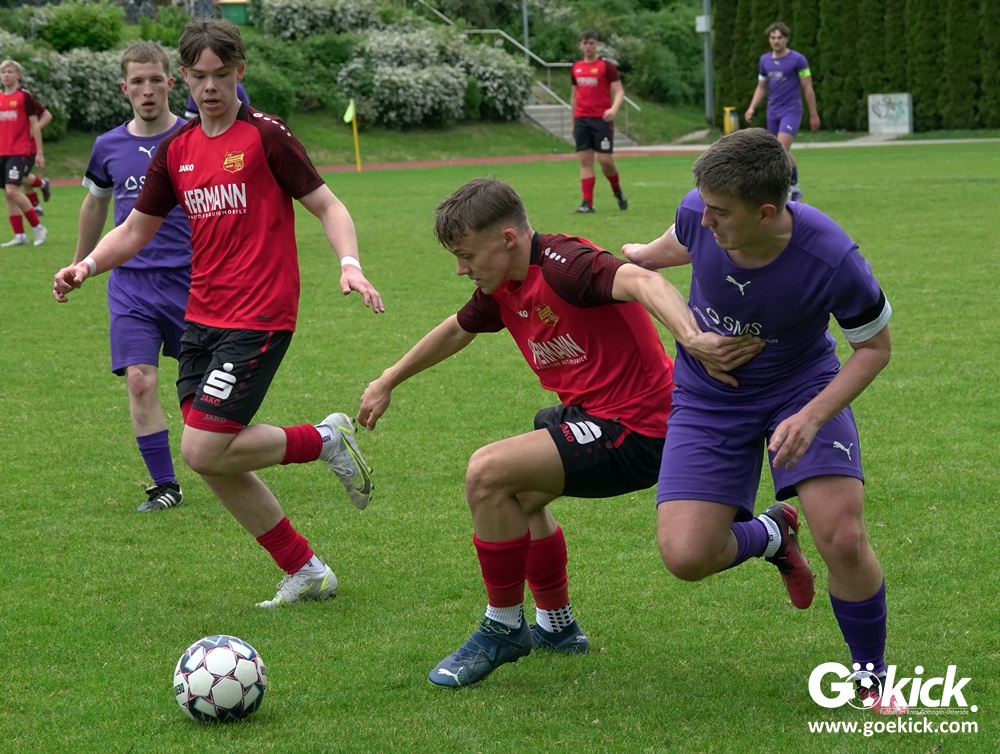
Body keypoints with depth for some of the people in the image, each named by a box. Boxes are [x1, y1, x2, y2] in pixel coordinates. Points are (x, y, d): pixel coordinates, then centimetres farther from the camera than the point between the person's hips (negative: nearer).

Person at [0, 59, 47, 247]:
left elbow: (35, 125, -3)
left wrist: (39, 152, -6)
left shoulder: (25, 97, -3)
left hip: (21, 151, -6)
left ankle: (38, 227, -6)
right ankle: (19, 236, 11)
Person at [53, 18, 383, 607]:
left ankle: (326, 439, 7)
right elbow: (137, 229, 17)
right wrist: (88, 266, -1)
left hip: (258, 320, -7)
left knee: (205, 451, -15)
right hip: (201, 320, 7)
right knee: (216, 463, 5)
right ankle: (306, 572, 18)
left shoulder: (265, 136, -6)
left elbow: (326, 205, -4)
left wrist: (350, 265, -21)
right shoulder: (176, 151, 11)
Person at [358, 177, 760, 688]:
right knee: (521, 496, 30)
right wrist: (387, 382, 38)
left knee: (488, 474, -19)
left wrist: (691, 338, -59)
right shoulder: (503, 289, 6)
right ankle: (557, 627, 46)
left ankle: (504, 628, -2)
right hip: (593, 413, 11)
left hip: (636, 429, -11)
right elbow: (457, 331, 27)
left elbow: (641, 281, -41)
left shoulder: (562, 265, -23)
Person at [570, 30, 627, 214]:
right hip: (582, 120, 4)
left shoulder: (606, 66, -3)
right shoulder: (576, 67, 13)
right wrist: (573, 122, 18)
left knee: (605, 159, -6)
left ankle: (618, 192, 21)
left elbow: (619, 92, -8)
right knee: (585, 161, -1)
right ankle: (587, 203, -3)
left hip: (601, 119, -4)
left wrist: (614, 109, -27)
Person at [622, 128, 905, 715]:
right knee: (686, 556, -14)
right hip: (708, 399, 3)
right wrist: (643, 255, 23)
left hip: (801, 386, -3)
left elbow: (875, 345, -15)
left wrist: (812, 416, -26)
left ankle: (873, 678, 8)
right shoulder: (698, 214, -23)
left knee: (843, 538, -20)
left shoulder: (832, 260, -32)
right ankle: (771, 535, 22)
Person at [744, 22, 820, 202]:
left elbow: (808, 88, -3)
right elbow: (761, 87, 19)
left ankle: (794, 187, -10)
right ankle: (793, 188, 18)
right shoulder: (764, 60, 9)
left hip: (791, 111, -6)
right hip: (773, 111, 6)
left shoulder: (798, 59, -6)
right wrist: (752, 108, 5)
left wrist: (813, 114, -2)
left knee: (782, 148, -21)